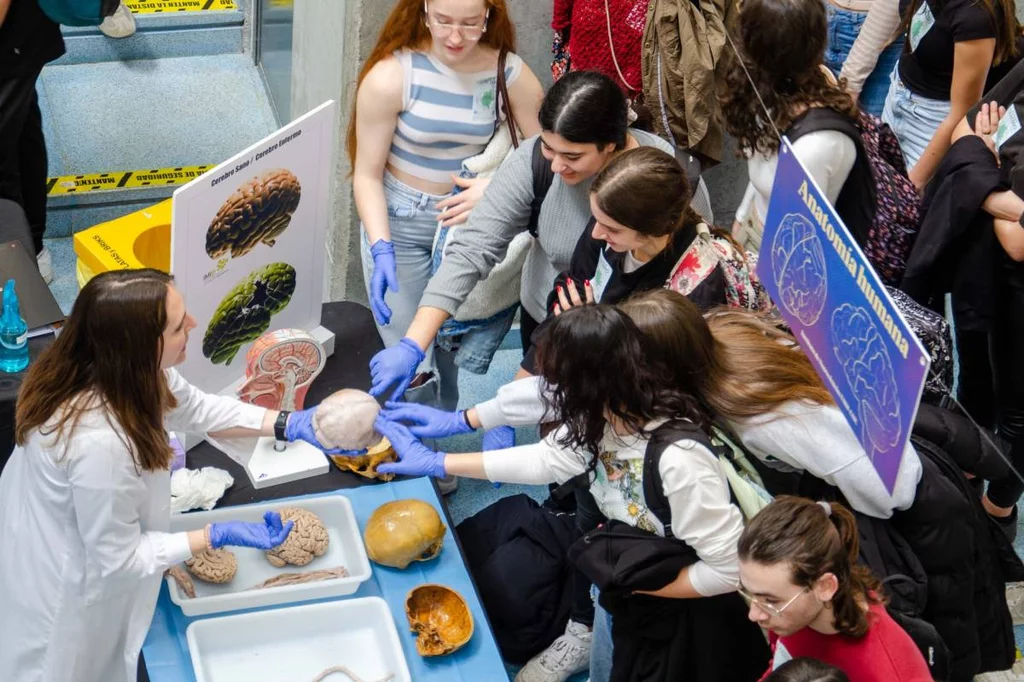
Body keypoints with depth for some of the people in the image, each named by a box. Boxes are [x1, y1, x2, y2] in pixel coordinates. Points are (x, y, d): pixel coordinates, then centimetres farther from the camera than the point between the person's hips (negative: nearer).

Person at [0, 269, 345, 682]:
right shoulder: (102, 446, -43)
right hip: (64, 596, -8)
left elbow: (195, 408, 1)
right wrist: (219, 536, -24)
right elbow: (119, 561, -27)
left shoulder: (99, 364, -18)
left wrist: (290, 424, -7)